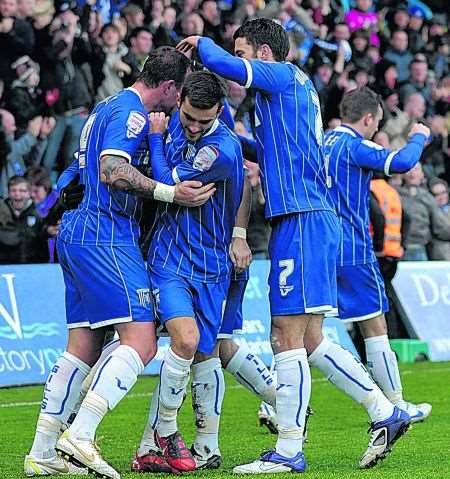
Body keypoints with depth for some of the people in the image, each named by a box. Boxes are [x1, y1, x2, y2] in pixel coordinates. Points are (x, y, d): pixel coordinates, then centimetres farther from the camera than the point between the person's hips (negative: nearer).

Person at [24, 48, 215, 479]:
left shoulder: (108, 108, 22)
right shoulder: (130, 112, -10)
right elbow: (113, 172, -22)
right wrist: (169, 193, -26)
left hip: (77, 233, 11)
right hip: (105, 239, -11)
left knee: (83, 347, 11)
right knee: (141, 343, -15)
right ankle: (79, 436, -26)